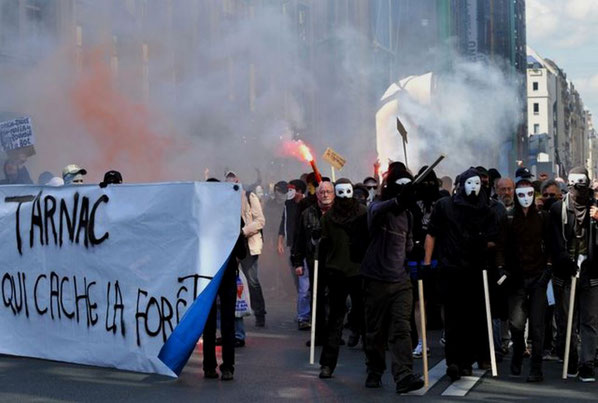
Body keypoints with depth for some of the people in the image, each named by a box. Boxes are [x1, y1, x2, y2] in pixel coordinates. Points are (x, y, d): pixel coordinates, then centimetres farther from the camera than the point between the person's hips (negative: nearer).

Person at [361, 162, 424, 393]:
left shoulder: (406, 214, 12)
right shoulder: (377, 208, -6)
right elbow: (377, 212, -35)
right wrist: (397, 201, -51)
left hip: (401, 281, 4)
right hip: (377, 280, -4)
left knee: (401, 330, -7)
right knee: (376, 331, 6)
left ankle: (404, 376, -13)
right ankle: (374, 372, 23)